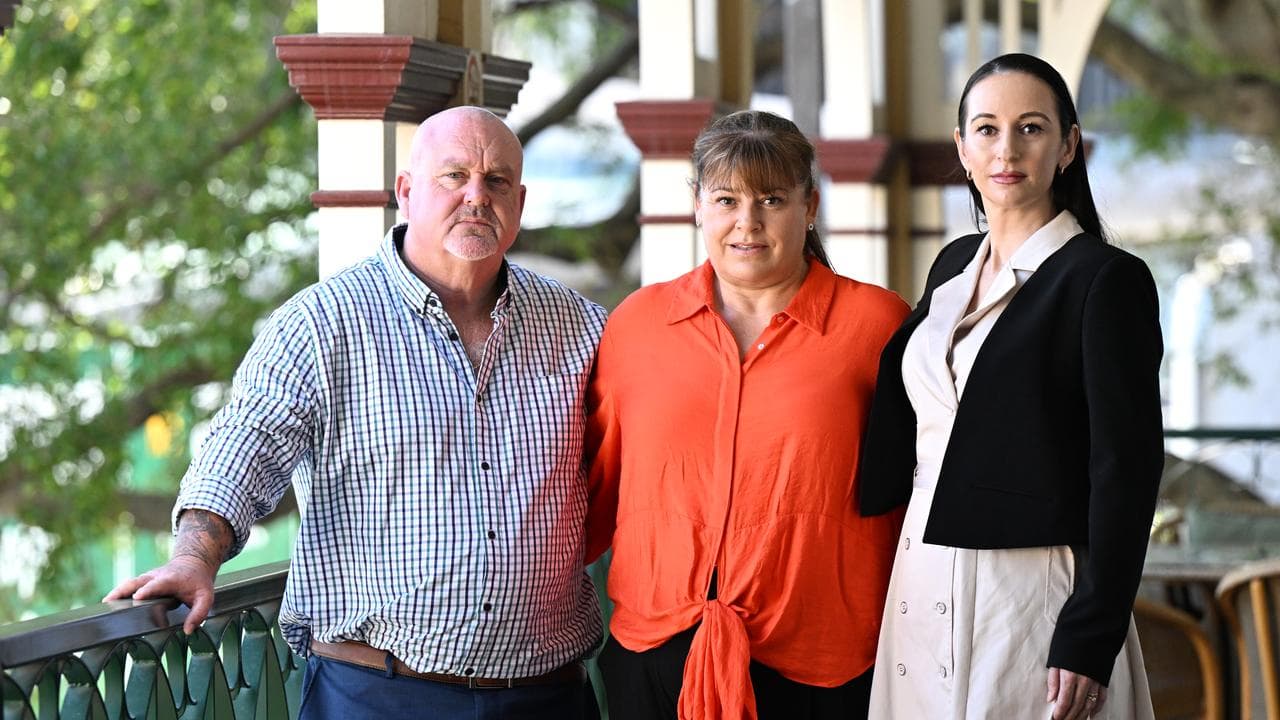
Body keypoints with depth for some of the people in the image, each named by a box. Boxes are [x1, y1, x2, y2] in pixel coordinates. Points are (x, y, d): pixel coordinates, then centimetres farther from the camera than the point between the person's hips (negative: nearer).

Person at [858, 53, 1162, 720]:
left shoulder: (1106, 278, -8)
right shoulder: (953, 266, 12)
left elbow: (1125, 470, -13)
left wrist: (1090, 640, -18)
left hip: (1033, 594, -6)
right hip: (927, 593, 6)